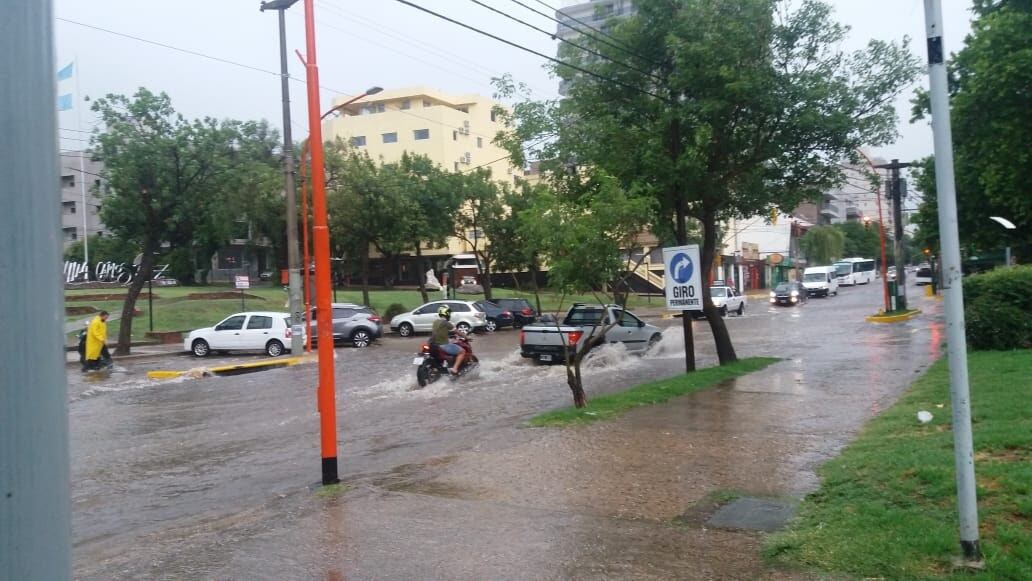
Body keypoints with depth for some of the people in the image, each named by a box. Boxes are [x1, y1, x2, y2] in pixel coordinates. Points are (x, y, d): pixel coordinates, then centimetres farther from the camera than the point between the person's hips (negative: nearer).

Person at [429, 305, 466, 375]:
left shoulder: (436, 322, 11)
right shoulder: (446, 323, -14)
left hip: (435, 344, 9)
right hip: (443, 345, -9)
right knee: (462, 351, -2)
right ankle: (454, 369, -14)